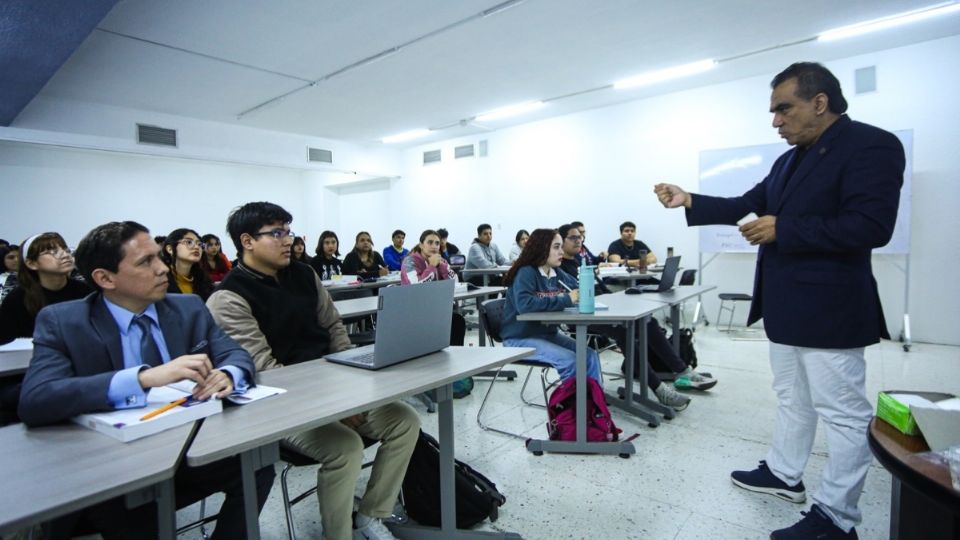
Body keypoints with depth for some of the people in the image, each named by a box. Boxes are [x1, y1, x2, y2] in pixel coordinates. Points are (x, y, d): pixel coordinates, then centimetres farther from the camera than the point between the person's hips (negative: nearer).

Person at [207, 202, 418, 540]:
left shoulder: (303, 275, 9)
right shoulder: (229, 299, -11)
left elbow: (334, 327, 11)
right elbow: (264, 368, -18)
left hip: (329, 386, 7)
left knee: (405, 421, -7)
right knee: (345, 446, -29)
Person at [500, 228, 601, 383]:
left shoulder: (557, 273, 4)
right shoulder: (526, 273, -17)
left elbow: (580, 290, 16)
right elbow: (524, 304, -34)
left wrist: (583, 295, -10)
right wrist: (566, 300, -30)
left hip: (548, 333, 7)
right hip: (520, 338, -7)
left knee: (590, 355, -8)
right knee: (570, 360, -23)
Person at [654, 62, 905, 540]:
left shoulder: (872, 145, -14)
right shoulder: (789, 159, 12)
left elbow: (870, 227, -23)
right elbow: (749, 204, 13)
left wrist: (782, 230, -21)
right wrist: (690, 201, 1)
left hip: (828, 310, -9)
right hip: (784, 306, 9)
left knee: (843, 411, 4)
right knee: (792, 399, 21)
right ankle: (783, 474, 38)